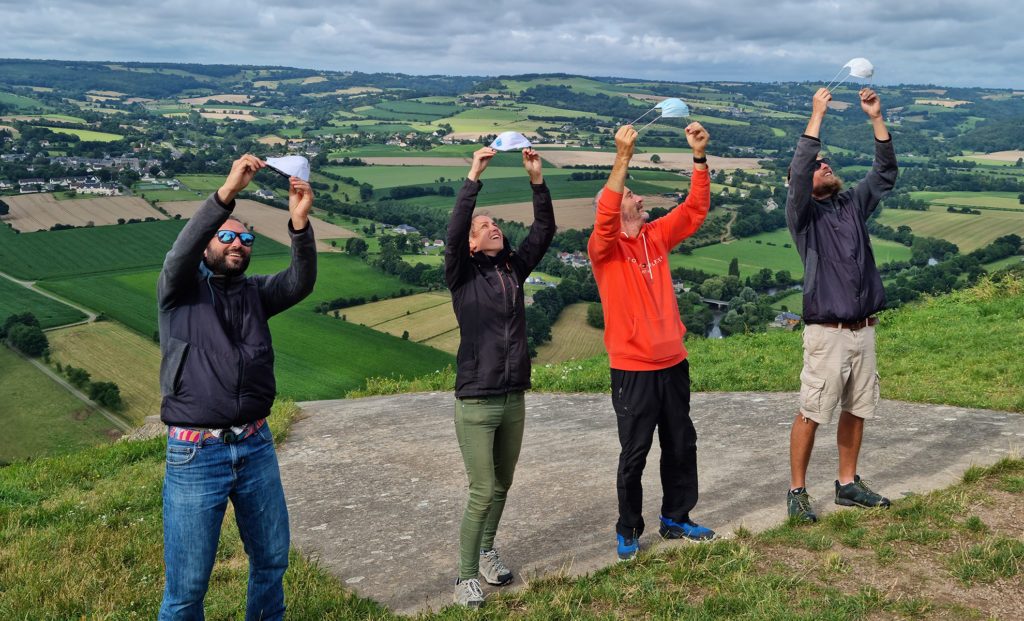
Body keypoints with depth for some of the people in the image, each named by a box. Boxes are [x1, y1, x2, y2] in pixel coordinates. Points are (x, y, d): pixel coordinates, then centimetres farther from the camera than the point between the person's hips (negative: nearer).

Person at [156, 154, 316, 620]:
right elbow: (181, 252, -20)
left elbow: (301, 282, -8)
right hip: (195, 454, -4)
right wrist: (227, 192, -31)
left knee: (272, 558, 19)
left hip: (256, 447, 4)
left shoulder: (255, 293, 10)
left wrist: (300, 222, -26)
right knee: (188, 582, 3)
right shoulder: (181, 289, 2)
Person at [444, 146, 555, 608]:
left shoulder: (513, 269, 9)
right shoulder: (462, 275, -4)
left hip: (514, 398, 5)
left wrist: (537, 179, -5)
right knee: (482, 492, -4)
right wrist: (473, 177, -23)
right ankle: (466, 575, 10)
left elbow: (544, 231, 3)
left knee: (502, 486, 16)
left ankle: (487, 551, 36)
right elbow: (453, 232, -20)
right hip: (476, 401, -5)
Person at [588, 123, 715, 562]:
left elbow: (695, 209, 6)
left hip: (673, 362, 6)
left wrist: (699, 156, -5)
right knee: (634, 454, 4)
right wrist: (622, 158, -35)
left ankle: (676, 519, 33)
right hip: (632, 369, -6)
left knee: (681, 446, 16)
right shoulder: (604, 246, -9)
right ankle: (628, 531, 20)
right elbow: (605, 217, -29)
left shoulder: (656, 236, 8)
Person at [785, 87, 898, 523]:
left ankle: (848, 485, 26)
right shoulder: (802, 213, -3)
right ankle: (797, 491, 7)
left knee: (856, 410, 13)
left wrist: (876, 119, 2)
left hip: (863, 329, 6)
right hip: (827, 333, -6)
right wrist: (817, 115, -18)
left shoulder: (853, 204, 14)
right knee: (811, 413, -3)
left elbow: (885, 173, 10)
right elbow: (798, 171, -20)